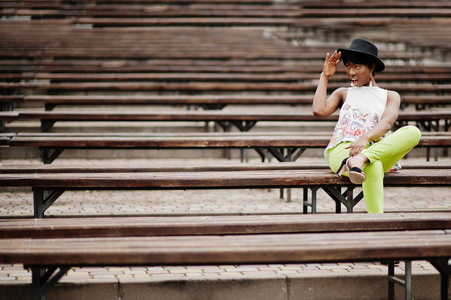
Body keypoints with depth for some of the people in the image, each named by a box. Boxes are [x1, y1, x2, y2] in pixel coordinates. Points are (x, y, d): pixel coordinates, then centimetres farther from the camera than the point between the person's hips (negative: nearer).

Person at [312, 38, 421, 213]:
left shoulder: (390, 96, 23)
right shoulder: (343, 94, 27)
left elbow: (387, 123, -1)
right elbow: (319, 110, 5)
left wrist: (365, 138, -24)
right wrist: (325, 76, 15)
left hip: (377, 151, 2)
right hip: (342, 151, -1)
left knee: (413, 132, -32)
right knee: (373, 167, -41)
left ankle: (360, 160, -47)